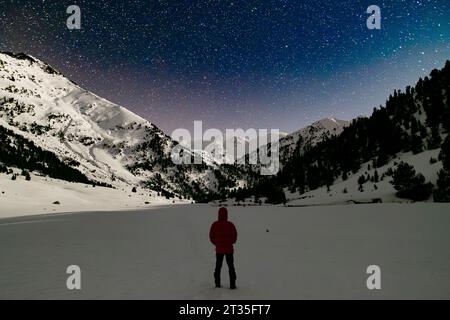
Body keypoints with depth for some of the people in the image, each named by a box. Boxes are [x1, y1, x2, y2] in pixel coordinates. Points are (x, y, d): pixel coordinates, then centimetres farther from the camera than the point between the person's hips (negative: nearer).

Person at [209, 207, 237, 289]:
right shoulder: (230, 225, -15)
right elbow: (234, 237, -7)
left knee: (218, 266, 15)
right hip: (229, 249, -2)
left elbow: (211, 236, -2)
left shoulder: (215, 225, -10)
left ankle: (217, 284, 17)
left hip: (219, 249, 2)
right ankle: (232, 284, 8)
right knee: (231, 267, 9)